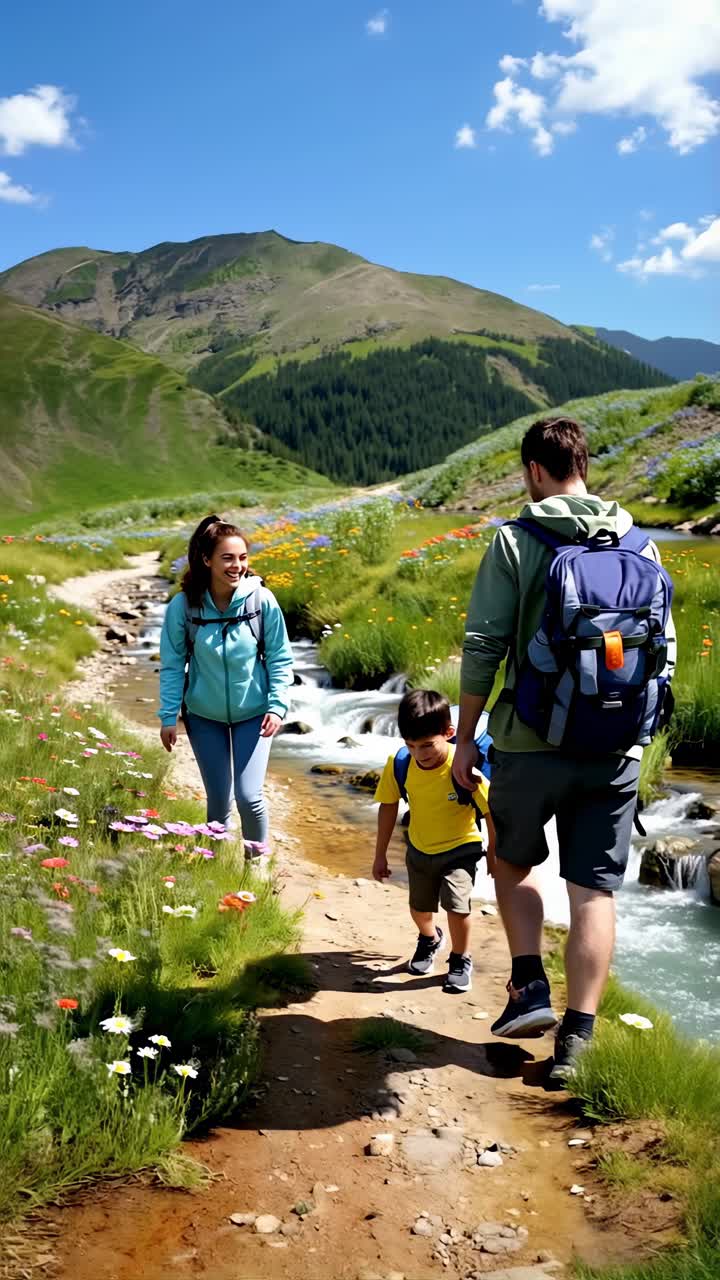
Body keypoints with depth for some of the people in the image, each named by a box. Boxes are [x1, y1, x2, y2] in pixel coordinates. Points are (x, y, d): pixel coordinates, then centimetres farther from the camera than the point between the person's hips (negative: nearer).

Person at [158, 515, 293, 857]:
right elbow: (172, 664, -4)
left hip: (253, 713, -1)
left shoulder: (262, 600, -14)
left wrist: (277, 706, -11)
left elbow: (280, 658, -4)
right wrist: (168, 716, -4)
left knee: (249, 797, -7)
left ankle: (258, 855, 20)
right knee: (218, 800, 10)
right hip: (204, 716, 1)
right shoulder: (184, 605, -14)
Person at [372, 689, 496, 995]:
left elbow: (491, 812, -18)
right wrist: (380, 855, 1)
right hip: (420, 849, 4)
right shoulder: (399, 765, -22)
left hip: (461, 848, -4)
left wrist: (493, 853, -5)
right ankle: (430, 940, 53)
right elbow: (388, 806, -6)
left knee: (456, 903, -21)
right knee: (419, 907, 18)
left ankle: (461, 959, 8)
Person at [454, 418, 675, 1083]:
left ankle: (531, 989, 15)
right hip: (617, 749, 3)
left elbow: (483, 646, -8)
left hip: (532, 743, -2)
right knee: (594, 892, 9)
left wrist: (465, 738, 1)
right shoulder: (640, 545, 5)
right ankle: (575, 1038, 10)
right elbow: (664, 649, 9)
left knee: (513, 861, 23)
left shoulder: (515, 541, -6)